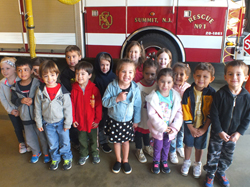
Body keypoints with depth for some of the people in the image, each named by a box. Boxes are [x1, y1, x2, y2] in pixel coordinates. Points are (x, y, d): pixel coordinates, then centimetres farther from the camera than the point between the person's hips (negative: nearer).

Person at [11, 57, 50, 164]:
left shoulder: (37, 84, -15)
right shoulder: (15, 87, -2)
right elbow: (13, 100, 1)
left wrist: (33, 101, -26)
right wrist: (21, 100, -18)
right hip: (25, 117, 4)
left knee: (43, 136, 11)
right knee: (30, 138, 20)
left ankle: (46, 153, 35)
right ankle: (36, 152, 45)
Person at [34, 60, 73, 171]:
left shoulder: (62, 91, -17)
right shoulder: (40, 91, -10)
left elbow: (68, 108, -10)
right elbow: (37, 108, 0)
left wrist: (67, 123, -8)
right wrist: (39, 123, 2)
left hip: (61, 122, -2)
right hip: (48, 123, 2)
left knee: (65, 142, 14)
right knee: (52, 144, 19)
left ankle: (67, 158, 38)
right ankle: (55, 159, 42)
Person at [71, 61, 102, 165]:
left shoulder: (94, 89, -16)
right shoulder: (74, 89, -9)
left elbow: (98, 105, -10)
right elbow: (72, 105, -3)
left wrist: (97, 119, -8)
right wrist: (73, 119, -2)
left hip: (92, 121, -1)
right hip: (80, 121, 2)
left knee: (94, 139, 18)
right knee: (82, 140, 19)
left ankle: (95, 154, 42)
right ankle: (84, 155, 41)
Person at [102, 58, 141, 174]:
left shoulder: (135, 89, -15)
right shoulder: (112, 86, -18)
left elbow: (137, 106, -4)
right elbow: (104, 102, -15)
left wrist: (136, 120, 2)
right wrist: (117, 99, -29)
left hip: (128, 121, 0)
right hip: (114, 120, 0)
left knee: (126, 141, 18)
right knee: (116, 141, 18)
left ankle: (125, 160, 41)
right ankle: (118, 160, 41)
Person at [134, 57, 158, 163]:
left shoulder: (157, 85, -10)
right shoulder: (138, 86, -21)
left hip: (150, 116, 3)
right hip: (140, 116, -3)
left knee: (147, 131, 25)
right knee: (138, 133, 15)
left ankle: (147, 147, 51)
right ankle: (139, 151, 39)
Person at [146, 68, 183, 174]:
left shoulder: (175, 96, -7)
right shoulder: (153, 97, -18)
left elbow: (179, 112, -5)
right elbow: (152, 115, -19)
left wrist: (174, 126, -13)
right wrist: (163, 127, -19)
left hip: (170, 128, 3)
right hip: (158, 128, -3)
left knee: (167, 146, 19)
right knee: (158, 146, 11)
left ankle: (164, 161, 44)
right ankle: (156, 162, 37)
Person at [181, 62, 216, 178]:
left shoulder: (212, 93, -14)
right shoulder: (188, 92, -15)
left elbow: (211, 113, -10)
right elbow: (185, 111, -11)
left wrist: (204, 129, -12)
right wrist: (191, 128, -12)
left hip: (203, 126, 0)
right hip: (189, 125, 0)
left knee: (199, 146, 15)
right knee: (188, 144, 16)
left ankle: (197, 164, 40)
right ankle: (187, 162, 41)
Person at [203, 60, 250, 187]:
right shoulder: (220, 94, -18)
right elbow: (214, 114, -14)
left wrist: (239, 133, -7)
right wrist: (220, 131, -15)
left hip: (233, 135, 3)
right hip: (217, 133, -3)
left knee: (227, 157, 19)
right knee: (213, 155, 10)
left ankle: (220, 172, 44)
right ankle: (210, 174, 33)